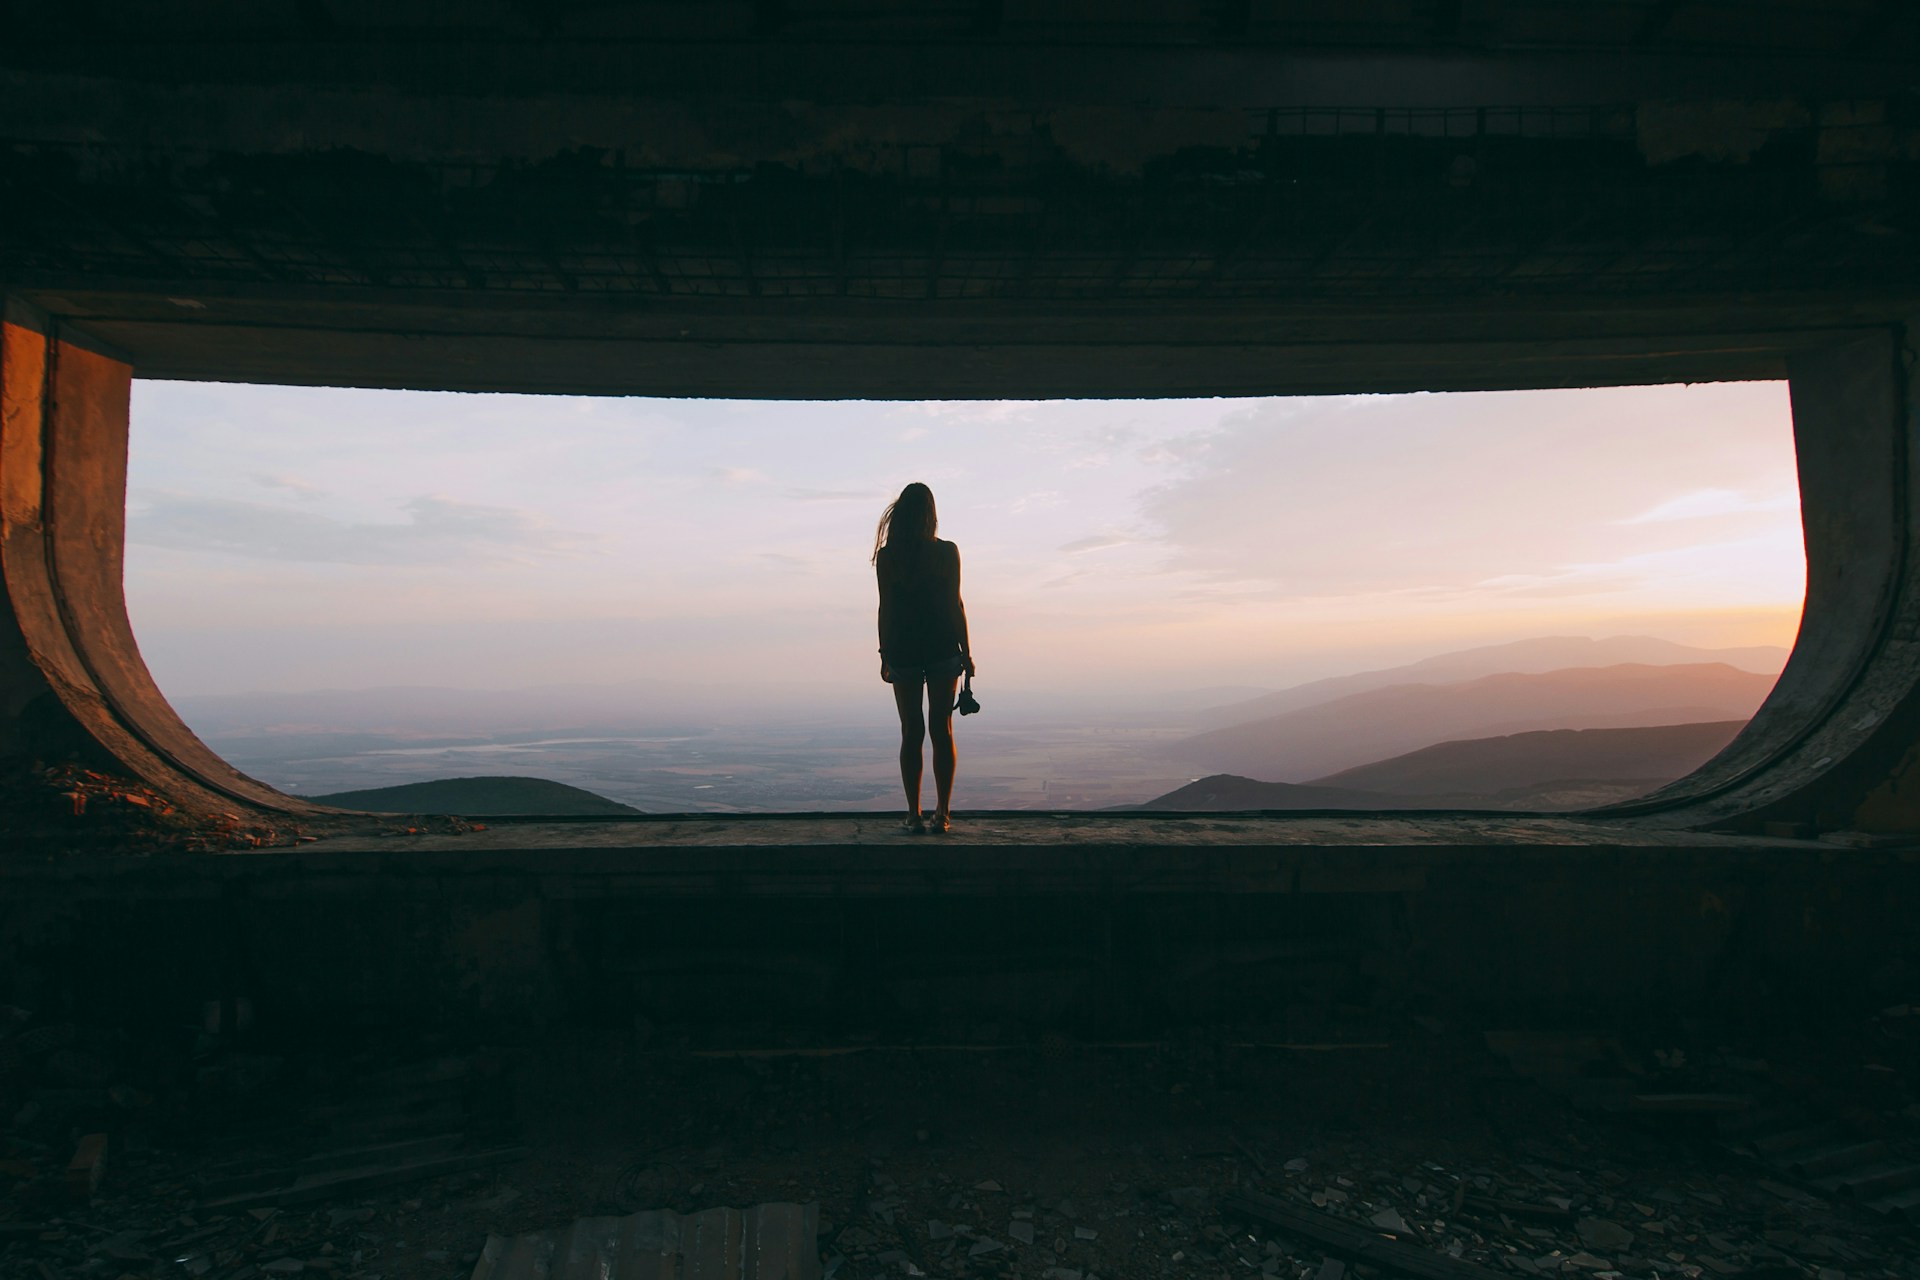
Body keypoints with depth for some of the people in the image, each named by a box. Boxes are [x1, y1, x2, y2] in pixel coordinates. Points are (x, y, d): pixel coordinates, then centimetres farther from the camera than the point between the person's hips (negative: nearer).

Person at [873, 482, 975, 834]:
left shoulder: (886, 556, -1)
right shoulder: (947, 552, -3)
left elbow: (885, 608, 0)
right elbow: (955, 604, -2)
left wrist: (885, 655, 8)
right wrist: (965, 652, 5)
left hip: (902, 651, 1)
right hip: (942, 648, 0)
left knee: (911, 733, 6)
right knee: (941, 730, 6)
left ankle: (914, 815, 5)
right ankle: (942, 814, 6)